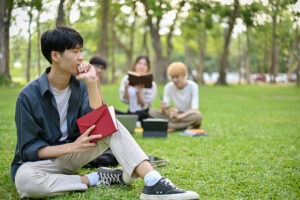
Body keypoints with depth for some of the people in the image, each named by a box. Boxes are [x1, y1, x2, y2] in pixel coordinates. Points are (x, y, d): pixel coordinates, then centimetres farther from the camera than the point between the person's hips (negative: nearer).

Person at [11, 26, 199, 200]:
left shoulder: (79, 85, -1)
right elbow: (28, 148, -15)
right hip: (43, 159, -4)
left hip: (73, 154, 5)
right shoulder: (29, 95, -16)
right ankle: (95, 179, -21)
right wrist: (72, 147, -25)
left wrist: (92, 82, -20)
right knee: (24, 180, -40)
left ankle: (154, 183, -36)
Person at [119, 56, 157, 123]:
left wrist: (138, 92, -20)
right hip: (129, 112, 2)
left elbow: (144, 106, -5)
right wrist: (126, 89, -15)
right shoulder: (127, 79, 5)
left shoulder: (151, 84, -2)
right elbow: (124, 100, 3)